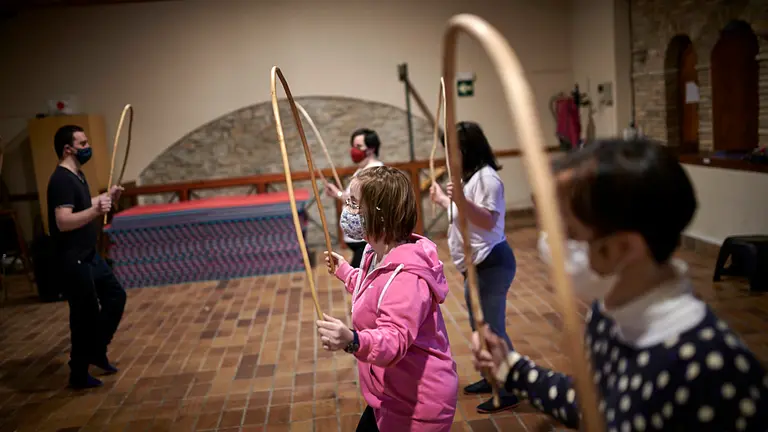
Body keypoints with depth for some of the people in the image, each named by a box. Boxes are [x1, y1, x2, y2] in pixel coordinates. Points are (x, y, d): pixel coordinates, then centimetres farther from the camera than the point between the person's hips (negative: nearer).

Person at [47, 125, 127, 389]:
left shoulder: (77, 175, 11)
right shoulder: (62, 180, -20)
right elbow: (64, 222, -30)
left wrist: (106, 198, 21)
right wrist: (95, 211, -39)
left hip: (89, 256, 10)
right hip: (74, 261, -10)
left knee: (116, 296, 18)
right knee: (86, 315, -1)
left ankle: (97, 352, 30)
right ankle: (79, 375, 14)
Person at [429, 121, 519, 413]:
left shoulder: (486, 177, -17)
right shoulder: (470, 176, 15)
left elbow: (488, 221, -27)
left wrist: (461, 200, -38)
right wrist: (443, 200, 27)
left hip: (491, 263, -11)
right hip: (477, 264, 11)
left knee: (492, 327, -5)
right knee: (480, 325, 20)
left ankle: (509, 391, 8)